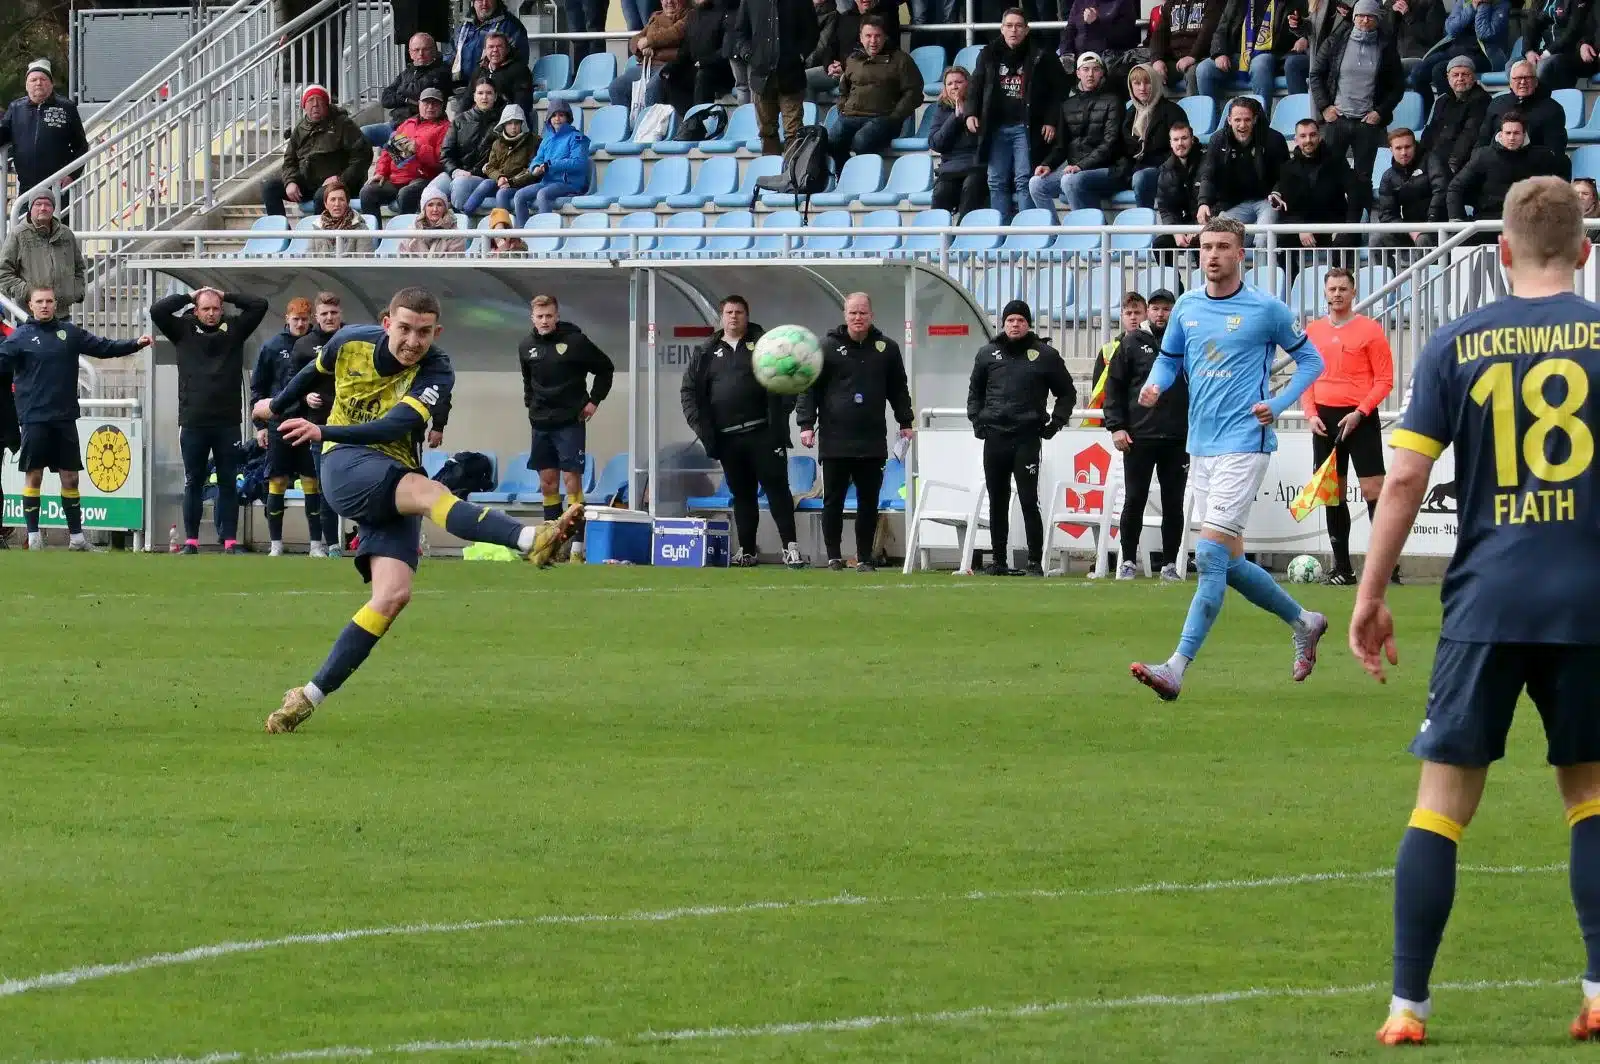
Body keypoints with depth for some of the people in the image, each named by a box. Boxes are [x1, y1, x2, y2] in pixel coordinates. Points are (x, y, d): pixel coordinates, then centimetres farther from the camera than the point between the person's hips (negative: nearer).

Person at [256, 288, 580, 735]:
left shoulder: (436, 372, -9)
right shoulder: (350, 342, 0)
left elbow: (396, 426, -25)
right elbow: (315, 373, 25)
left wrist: (324, 432, -36)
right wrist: (277, 405, 42)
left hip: (396, 487, 2)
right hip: (346, 467, -2)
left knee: (393, 595, -16)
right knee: (427, 490, -32)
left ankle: (310, 697, -9)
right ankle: (531, 540, -57)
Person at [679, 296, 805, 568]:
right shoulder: (706, 353, 13)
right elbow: (690, 391, 11)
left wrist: (778, 420, -17)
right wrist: (702, 426, -2)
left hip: (762, 433, -3)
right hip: (727, 438, 3)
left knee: (776, 487, -8)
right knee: (741, 494, 8)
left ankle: (790, 546, -9)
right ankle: (747, 551, 13)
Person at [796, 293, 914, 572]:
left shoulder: (886, 348, 9)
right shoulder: (828, 347, 1)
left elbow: (898, 389, 18)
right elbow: (809, 389, 1)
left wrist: (905, 422, 12)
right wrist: (806, 424, -7)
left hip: (872, 442, 2)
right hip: (835, 441, -2)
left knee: (869, 503, 3)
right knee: (833, 501, 2)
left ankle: (865, 558, 10)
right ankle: (833, 556, 9)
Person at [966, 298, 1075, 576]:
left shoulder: (1045, 355, 3)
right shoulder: (988, 353, 11)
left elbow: (1067, 393, 11)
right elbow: (975, 391, 24)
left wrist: (1055, 423, 1)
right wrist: (976, 418, 10)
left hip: (1027, 438, -3)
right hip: (994, 437, 3)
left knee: (1029, 501, -9)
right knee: (997, 503, 7)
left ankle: (1035, 562, -7)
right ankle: (999, 560, 14)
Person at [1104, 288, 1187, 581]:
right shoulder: (1132, 343, 5)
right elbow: (1114, 386, 3)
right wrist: (1116, 426, -6)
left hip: (1177, 437, 1)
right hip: (1139, 436, -1)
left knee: (1174, 504, 3)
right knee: (1134, 501, 0)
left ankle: (1170, 564, 9)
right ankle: (1128, 561, 9)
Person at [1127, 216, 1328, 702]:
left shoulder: (1266, 309, -5)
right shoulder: (1187, 307, 10)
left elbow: (1310, 359, 5)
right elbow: (1169, 358, 23)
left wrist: (1278, 404, -8)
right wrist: (1155, 386, 0)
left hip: (1243, 444, -7)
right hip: (1201, 447, 7)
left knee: (1211, 555, -16)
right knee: (1230, 562, 12)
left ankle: (1176, 669, -21)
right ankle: (1302, 621, 35)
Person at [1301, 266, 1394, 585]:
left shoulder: (1369, 330, -3)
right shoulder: (1313, 331, 11)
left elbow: (1384, 380, -4)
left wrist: (1359, 413, -14)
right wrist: (1311, 413, 0)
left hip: (1359, 418, -5)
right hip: (1325, 420, 5)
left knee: (1373, 489, -9)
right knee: (1333, 494, 6)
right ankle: (1342, 568, 11)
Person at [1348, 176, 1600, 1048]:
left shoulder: (1456, 345, 1)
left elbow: (1405, 477, -2)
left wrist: (1371, 596, 5)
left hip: (1487, 604, -1)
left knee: (1442, 802, 4)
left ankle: (1407, 1005, 1)